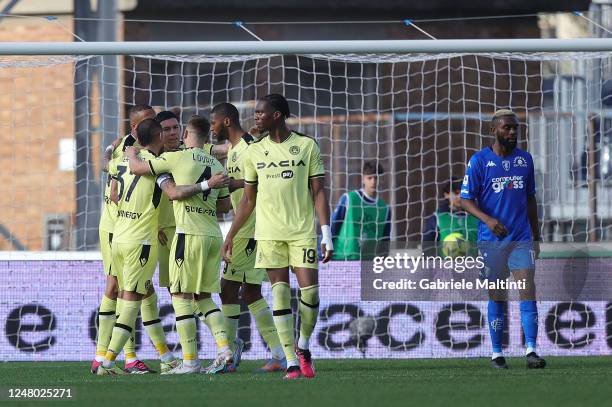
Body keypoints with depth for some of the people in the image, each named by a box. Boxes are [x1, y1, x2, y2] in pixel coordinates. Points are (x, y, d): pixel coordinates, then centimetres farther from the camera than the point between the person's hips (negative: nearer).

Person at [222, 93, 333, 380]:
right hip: (269, 233, 2)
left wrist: (327, 235, -7)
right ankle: (292, 362, -4)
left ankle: (303, 346, 17)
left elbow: (318, 193, 0)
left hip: (302, 231, -2)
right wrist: (230, 235, 13)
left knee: (310, 291, -9)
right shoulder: (254, 152, 10)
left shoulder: (306, 147, 2)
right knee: (280, 293, -6)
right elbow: (248, 200, 16)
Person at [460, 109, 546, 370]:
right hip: (491, 240, -2)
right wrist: (488, 219, -22)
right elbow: (466, 200, -5)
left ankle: (531, 351, -15)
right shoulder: (479, 161, -3)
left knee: (527, 290, -11)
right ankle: (497, 353, 12)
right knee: (497, 297, 3)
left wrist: (537, 237, 17)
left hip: (521, 238, 2)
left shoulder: (525, 159, 10)